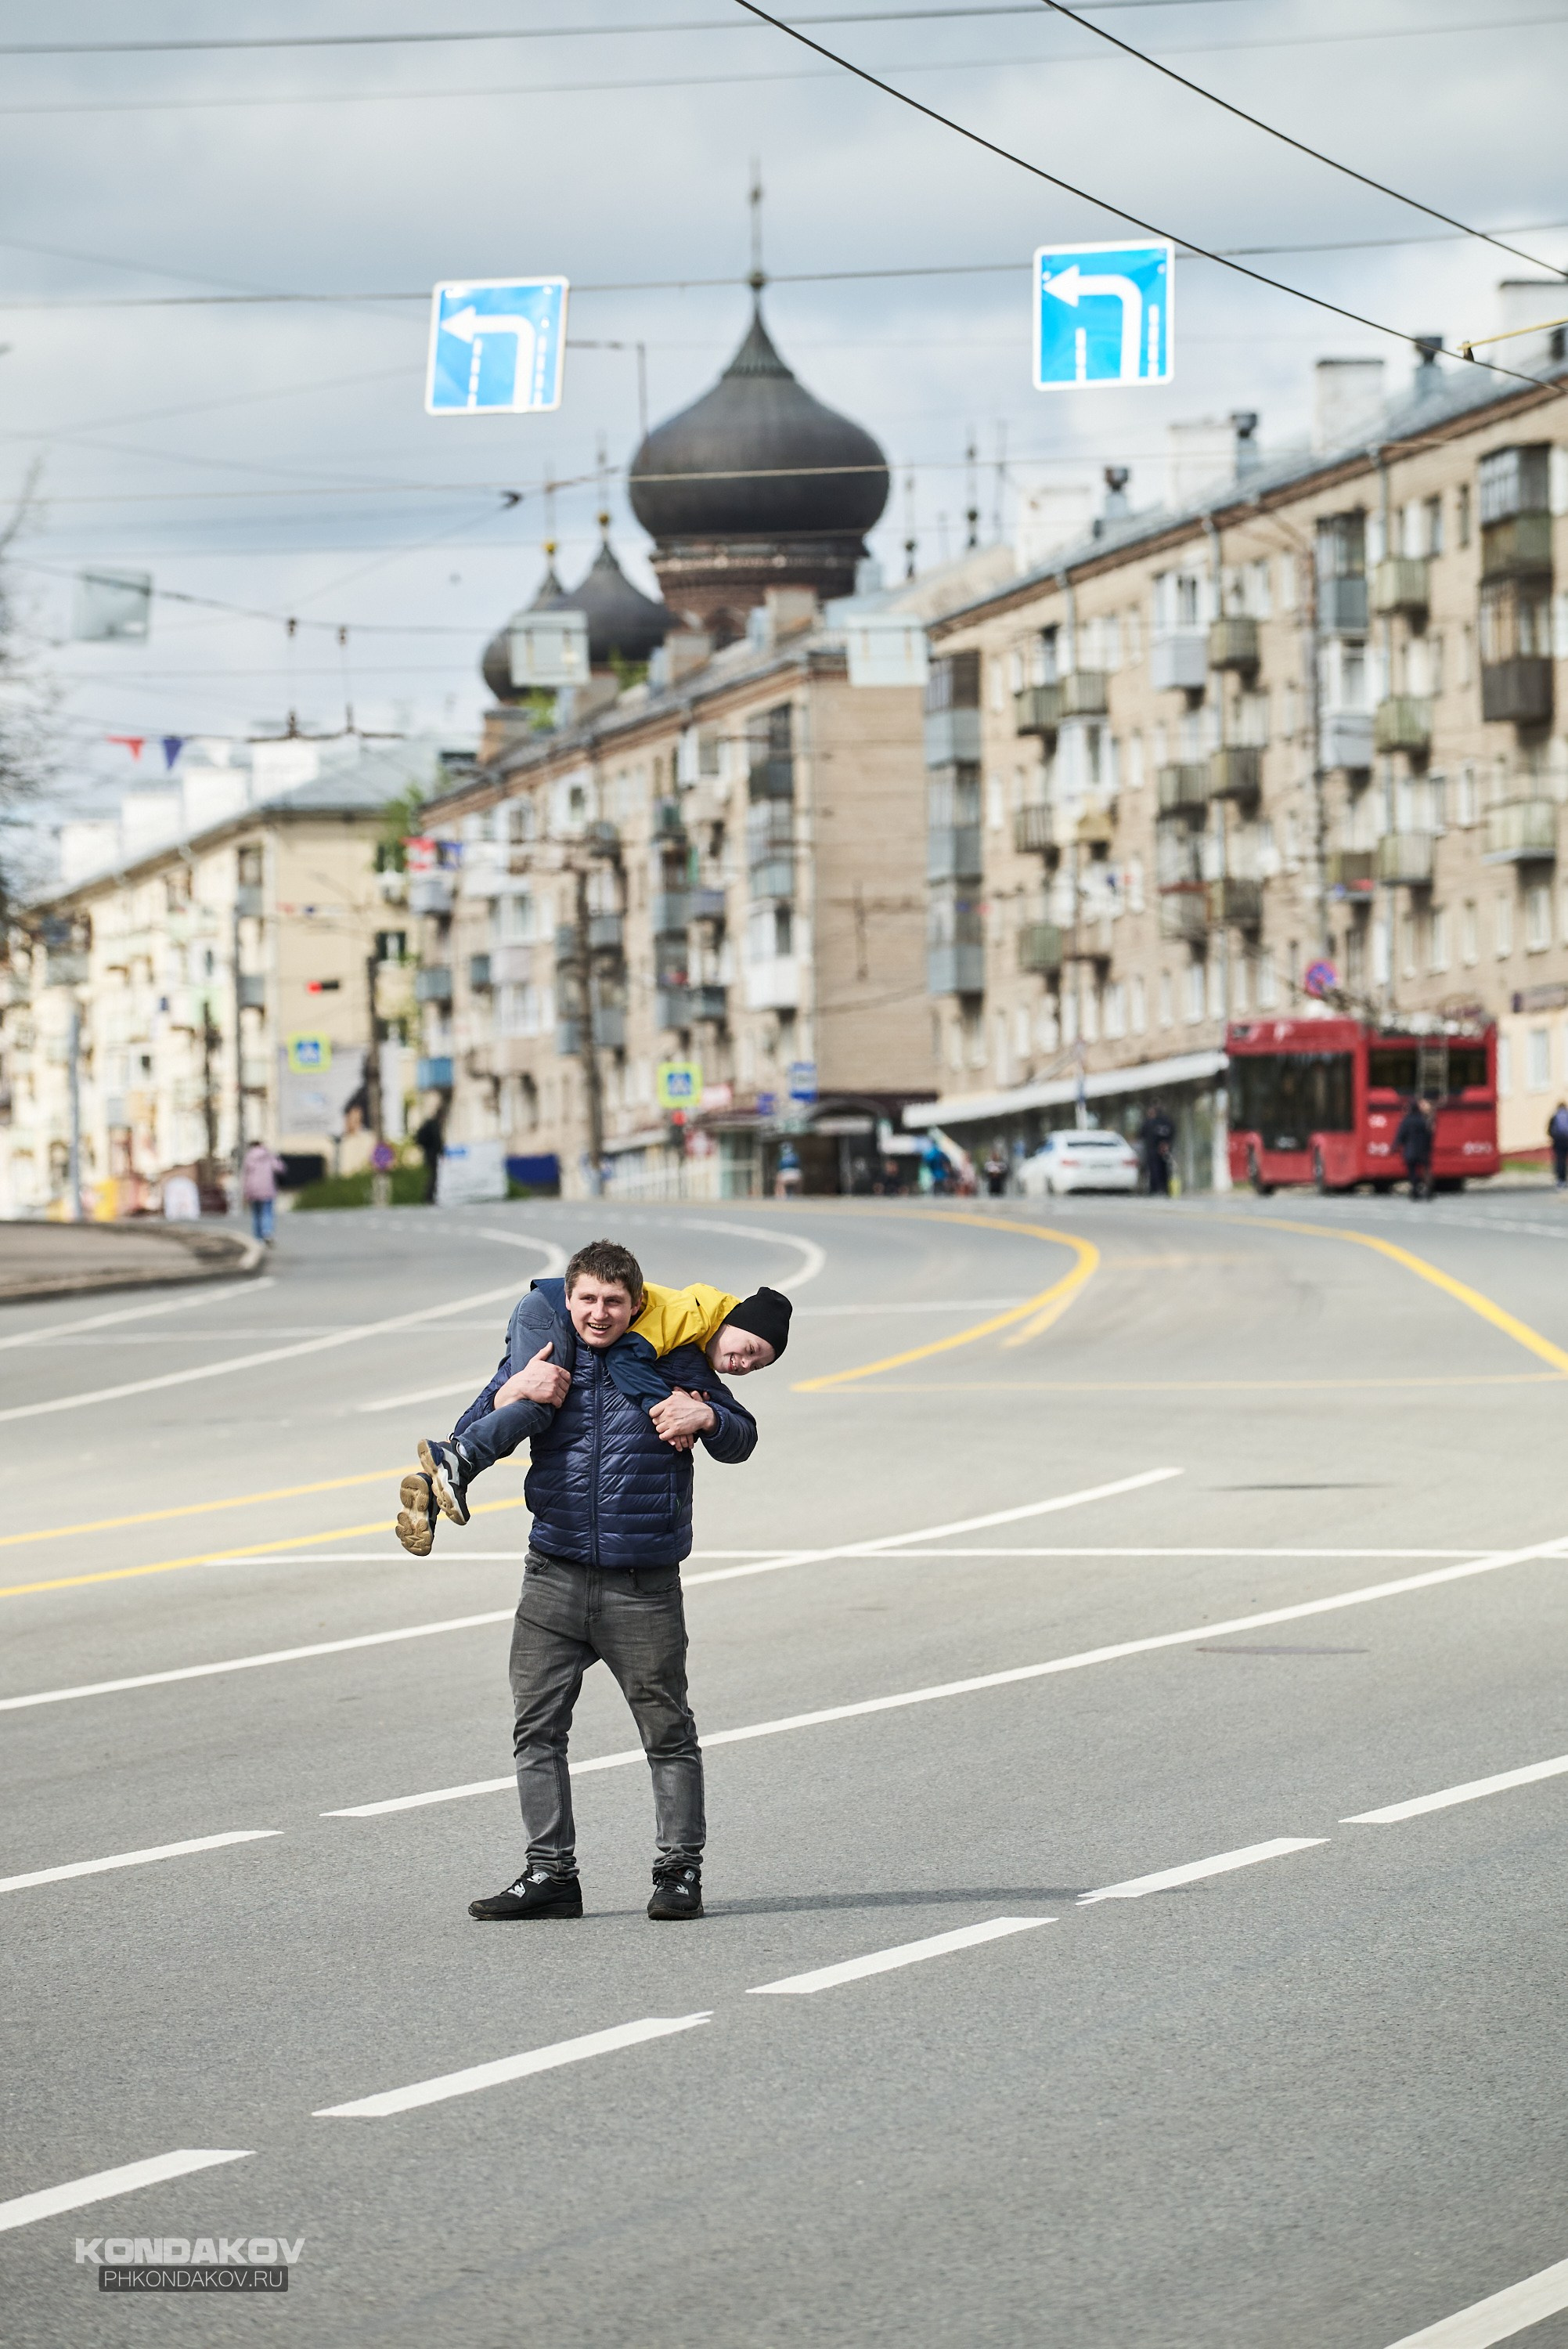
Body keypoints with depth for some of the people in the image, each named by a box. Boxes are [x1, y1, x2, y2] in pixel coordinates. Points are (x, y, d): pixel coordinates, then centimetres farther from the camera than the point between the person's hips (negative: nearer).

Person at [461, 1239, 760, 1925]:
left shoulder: (670, 1361, 1)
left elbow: (741, 1442, 6)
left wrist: (708, 1417, -16)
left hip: (644, 1584, -2)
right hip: (556, 1577, 3)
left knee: (667, 1733, 3)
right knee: (536, 1727, 2)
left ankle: (680, 1870, 14)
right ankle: (549, 1873, 9)